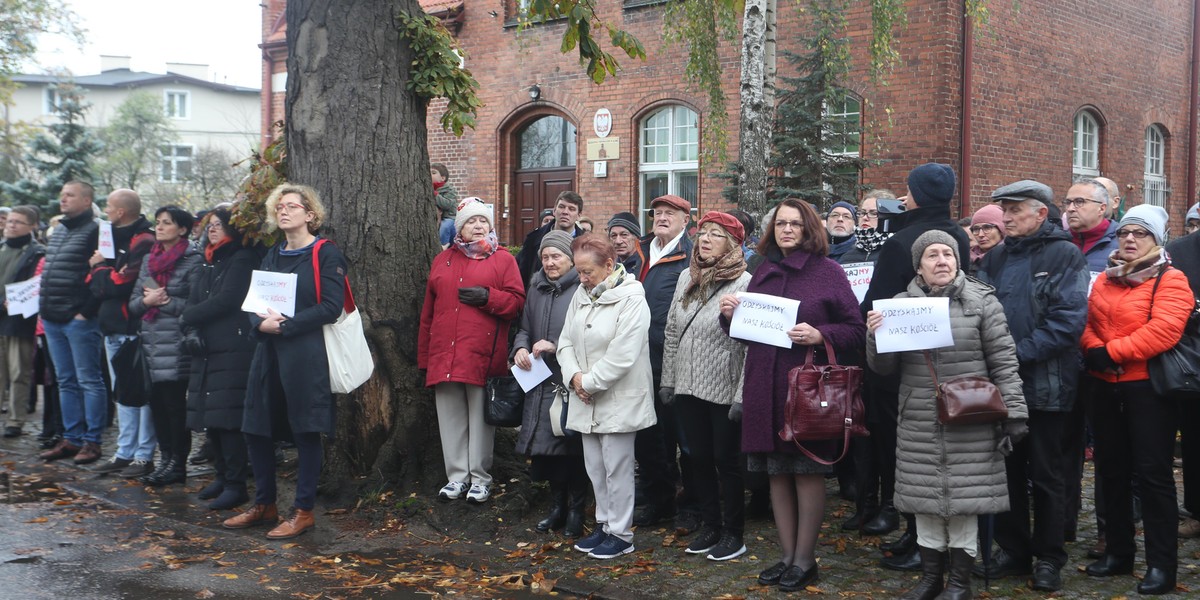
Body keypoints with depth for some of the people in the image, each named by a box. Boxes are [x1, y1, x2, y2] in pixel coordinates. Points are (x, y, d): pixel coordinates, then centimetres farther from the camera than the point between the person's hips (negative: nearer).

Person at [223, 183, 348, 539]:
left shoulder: (325, 254, -6)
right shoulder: (272, 256, 16)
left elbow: (330, 307, -14)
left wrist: (284, 325, -17)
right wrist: (261, 323, -9)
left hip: (307, 355, -7)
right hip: (269, 353, 8)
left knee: (306, 433, -1)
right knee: (256, 430, 11)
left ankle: (304, 512, 9)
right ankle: (264, 505, 25)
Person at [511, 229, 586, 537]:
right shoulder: (536, 289, 13)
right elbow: (525, 329, 21)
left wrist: (555, 346, -17)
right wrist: (520, 347, 1)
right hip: (541, 381, 6)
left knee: (573, 447, -1)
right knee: (546, 446, 8)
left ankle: (576, 509, 14)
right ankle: (558, 505, 23)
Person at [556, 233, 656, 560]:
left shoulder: (631, 299, -16)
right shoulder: (581, 294, 7)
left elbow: (622, 356, -21)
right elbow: (566, 341, 9)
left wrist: (589, 382, -14)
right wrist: (574, 376, -7)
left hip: (619, 399, -7)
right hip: (586, 399, 7)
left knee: (617, 468, 0)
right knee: (595, 466, 15)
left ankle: (620, 534, 12)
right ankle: (604, 524, 29)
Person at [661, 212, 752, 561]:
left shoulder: (744, 284, -13)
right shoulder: (687, 278, 7)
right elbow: (672, 331, 12)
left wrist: (742, 396, -17)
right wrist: (667, 380, 12)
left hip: (724, 391, -6)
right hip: (688, 388, 6)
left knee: (726, 460, 6)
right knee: (699, 458, 14)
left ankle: (733, 533, 20)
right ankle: (709, 526, 28)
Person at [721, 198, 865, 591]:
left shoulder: (828, 271, -2)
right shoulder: (762, 273, 13)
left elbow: (856, 331, -4)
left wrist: (820, 335, -20)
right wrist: (731, 316, 0)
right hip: (765, 387, 5)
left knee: (807, 472, 2)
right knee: (777, 473, 10)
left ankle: (804, 560, 13)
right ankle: (787, 556, 20)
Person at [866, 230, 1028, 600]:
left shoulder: (981, 300, -1)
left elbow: (1004, 362, -2)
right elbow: (884, 367, 8)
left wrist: (1014, 412, -7)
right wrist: (874, 335, -11)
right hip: (920, 425, 3)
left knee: (964, 499, 3)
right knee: (925, 498, 9)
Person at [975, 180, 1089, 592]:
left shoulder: (1064, 255, -6)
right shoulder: (996, 257, 12)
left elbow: (1069, 319, -16)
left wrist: (1020, 353, -20)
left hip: (1046, 384, -5)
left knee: (1046, 474, 5)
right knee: (1007, 469, 12)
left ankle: (1049, 557, 17)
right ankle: (1012, 549, 24)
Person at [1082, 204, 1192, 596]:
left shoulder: (1170, 281, -8)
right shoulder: (1104, 280, 13)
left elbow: (1163, 331, -20)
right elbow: (1087, 323, 10)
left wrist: (1112, 351, -19)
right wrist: (1093, 350, -11)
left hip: (1148, 387, -7)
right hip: (1106, 387, 7)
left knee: (1153, 473, -4)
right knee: (1112, 471, 13)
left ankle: (1162, 564, 5)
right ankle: (1118, 552, 26)